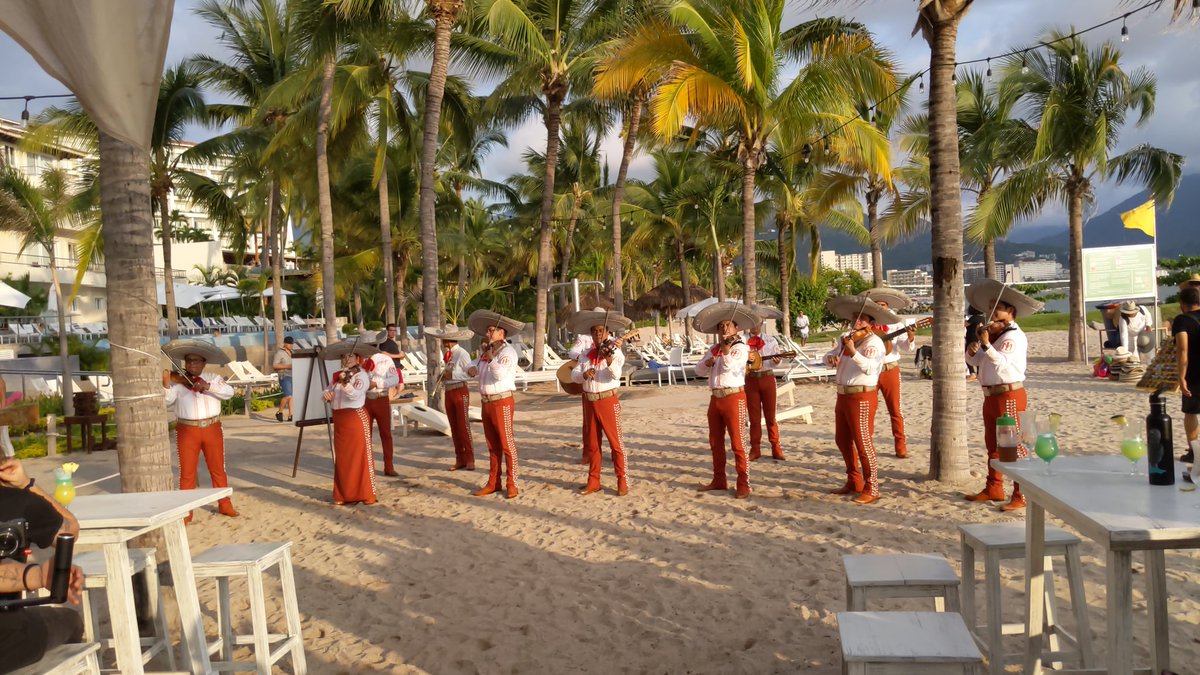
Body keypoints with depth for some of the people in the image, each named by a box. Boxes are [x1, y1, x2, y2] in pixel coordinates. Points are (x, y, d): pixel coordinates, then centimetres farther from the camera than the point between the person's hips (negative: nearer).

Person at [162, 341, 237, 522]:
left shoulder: (213, 378, 7)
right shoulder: (177, 382, 2)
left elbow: (229, 392, -9)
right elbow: (167, 401, -13)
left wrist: (208, 386, -22)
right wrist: (165, 384, -29)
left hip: (212, 429, 2)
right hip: (187, 431, -2)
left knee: (218, 469, 10)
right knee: (187, 473, 2)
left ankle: (225, 505, 20)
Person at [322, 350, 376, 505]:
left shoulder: (361, 375, -8)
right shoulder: (337, 376, 13)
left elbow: (354, 394, -23)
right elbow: (327, 391, 13)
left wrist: (345, 382, -40)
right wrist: (326, 394, -10)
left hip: (356, 417, -7)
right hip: (339, 420, 7)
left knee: (360, 456, -4)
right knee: (342, 459, 11)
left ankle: (367, 495, 0)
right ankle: (343, 495, 19)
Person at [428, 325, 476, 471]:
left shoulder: (462, 354, -13)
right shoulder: (447, 353, 10)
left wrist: (452, 375, -21)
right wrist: (443, 377, 3)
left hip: (460, 392, -7)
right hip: (448, 392, 7)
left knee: (463, 426, -4)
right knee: (454, 428, 9)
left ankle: (469, 459, 4)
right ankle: (460, 459, 15)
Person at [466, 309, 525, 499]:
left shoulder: (507, 351, -11)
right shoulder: (486, 351, 13)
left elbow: (500, 374, -24)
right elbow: (474, 365, 23)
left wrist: (489, 356, -19)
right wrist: (472, 368, 1)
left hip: (502, 402, -8)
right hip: (487, 402, 8)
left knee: (506, 444, -5)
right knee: (492, 445, 13)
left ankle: (511, 484, 1)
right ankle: (493, 483, 21)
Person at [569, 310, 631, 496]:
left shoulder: (615, 352, -6)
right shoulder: (585, 355, 9)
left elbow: (616, 374, -23)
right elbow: (573, 375, 1)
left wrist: (609, 360, -42)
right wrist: (584, 374, -20)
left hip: (608, 400, -5)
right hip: (589, 401, 5)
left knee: (615, 442, -3)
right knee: (592, 443, 12)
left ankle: (622, 482, 4)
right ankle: (593, 482, 21)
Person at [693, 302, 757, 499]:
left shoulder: (741, 348, -5)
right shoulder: (714, 349, 14)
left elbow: (729, 366, -20)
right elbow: (699, 370, 12)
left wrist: (726, 346, -28)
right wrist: (707, 362, -6)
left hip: (734, 397, -7)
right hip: (715, 398, 7)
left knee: (737, 443, -7)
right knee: (715, 442, 13)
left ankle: (743, 485, -2)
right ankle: (719, 480, 24)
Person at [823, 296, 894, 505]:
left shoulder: (873, 342, -13)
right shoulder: (846, 338, 10)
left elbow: (869, 367, -28)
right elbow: (829, 356, 13)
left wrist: (853, 352, -41)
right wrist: (831, 357, -10)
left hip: (862, 397, -8)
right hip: (843, 394, 8)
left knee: (863, 443, -5)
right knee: (842, 440, 17)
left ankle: (871, 489, 4)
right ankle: (854, 481, 32)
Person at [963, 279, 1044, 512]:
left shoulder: (1014, 336, -14)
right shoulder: (993, 334, 14)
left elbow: (1003, 363, -27)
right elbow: (975, 361, 15)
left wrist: (986, 344, -32)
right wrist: (972, 350, -6)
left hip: (1009, 396, -10)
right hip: (991, 396, 10)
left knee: (1015, 447, -7)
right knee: (993, 446, 17)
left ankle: (1022, 496, -4)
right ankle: (993, 489, 27)